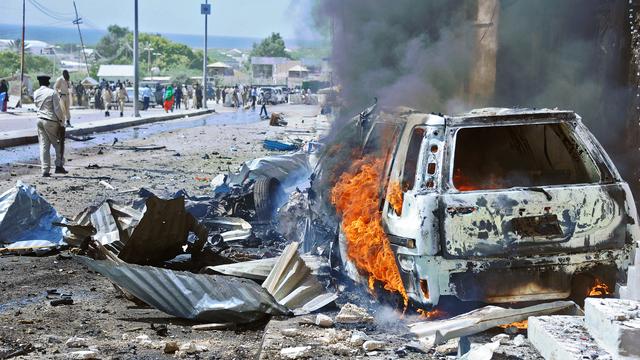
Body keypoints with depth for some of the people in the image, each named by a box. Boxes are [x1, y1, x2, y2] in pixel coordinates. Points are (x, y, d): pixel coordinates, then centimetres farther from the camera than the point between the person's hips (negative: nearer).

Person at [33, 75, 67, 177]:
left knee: (43, 145, 6)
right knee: (58, 144, 10)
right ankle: (59, 166, 6)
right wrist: (62, 121, -4)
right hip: (51, 121, -5)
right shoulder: (52, 93, -11)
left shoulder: (36, 93, 6)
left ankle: (45, 170, 3)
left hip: (40, 120, 5)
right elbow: (57, 109, -12)